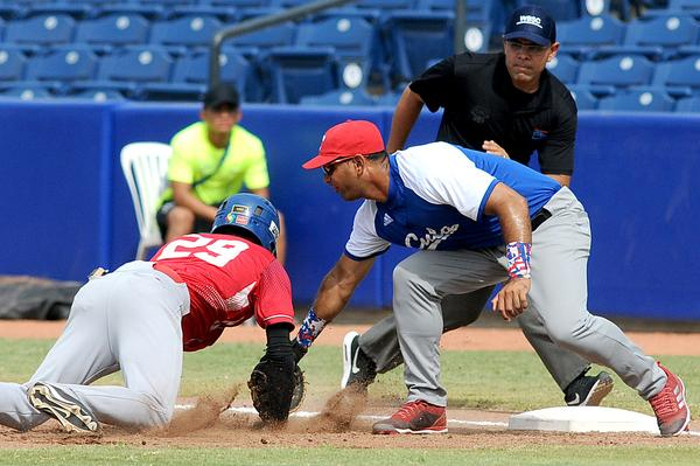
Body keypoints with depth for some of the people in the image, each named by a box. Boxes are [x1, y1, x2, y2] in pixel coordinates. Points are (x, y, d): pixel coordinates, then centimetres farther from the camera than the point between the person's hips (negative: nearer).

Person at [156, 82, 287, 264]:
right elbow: (180, 194, -28)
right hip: (188, 207, -4)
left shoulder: (251, 145, -12)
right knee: (181, 216, -38)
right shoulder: (185, 141, -22)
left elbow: (261, 196, -9)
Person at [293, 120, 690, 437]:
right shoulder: (374, 217, 3)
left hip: (549, 220, -9)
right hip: (489, 244, 9)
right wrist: (297, 347, 19)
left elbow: (511, 203, -34)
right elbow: (342, 281, 17)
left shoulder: (424, 168, -27)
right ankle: (427, 402, -2)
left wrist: (520, 276, -45)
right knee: (411, 278, -5)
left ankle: (658, 385, -8)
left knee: (565, 326, -28)